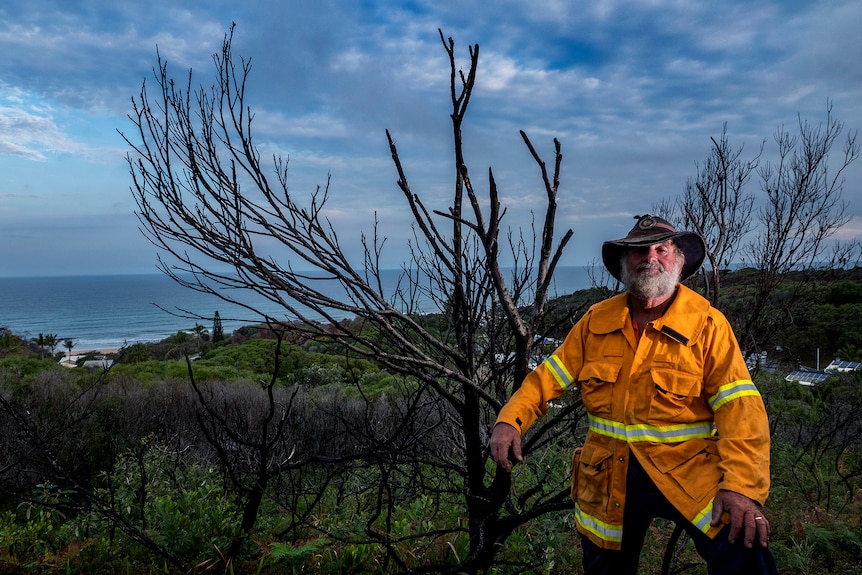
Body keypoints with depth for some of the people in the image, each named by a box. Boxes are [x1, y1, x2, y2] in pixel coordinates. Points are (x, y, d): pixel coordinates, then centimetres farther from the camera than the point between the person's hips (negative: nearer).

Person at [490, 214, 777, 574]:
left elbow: (739, 408, -14)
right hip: (608, 477, 3)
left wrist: (741, 485, -26)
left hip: (687, 469, -3)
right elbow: (550, 376, 3)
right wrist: (510, 420, -13)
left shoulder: (708, 325, -8)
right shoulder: (596, 321, 1)